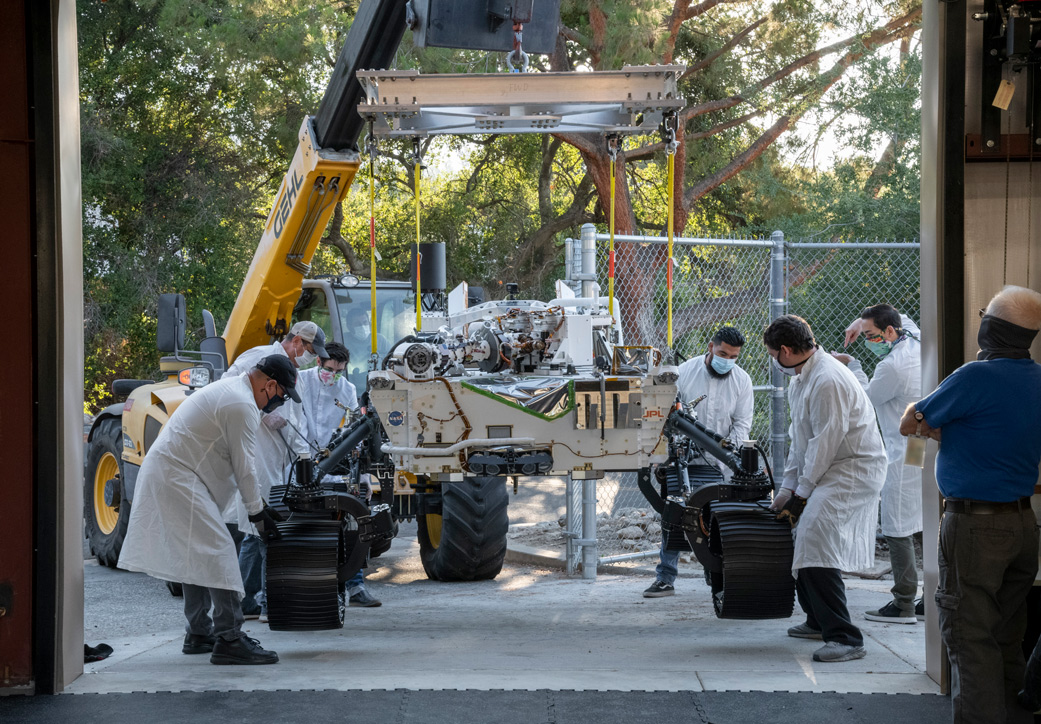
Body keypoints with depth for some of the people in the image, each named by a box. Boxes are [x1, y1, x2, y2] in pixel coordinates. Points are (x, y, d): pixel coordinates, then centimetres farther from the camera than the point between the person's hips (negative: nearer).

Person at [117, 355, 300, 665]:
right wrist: (256, 511, 0)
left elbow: (239, 462, 25)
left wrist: (260, 502, 26)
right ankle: (228, 639, -19)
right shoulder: (242, 406, -16)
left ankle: (199, 633, 26)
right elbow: (243, 466, -11)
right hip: (178, 479, -11)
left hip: (164, 473, 11)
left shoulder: (230, 389, 19)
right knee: (218, 551, -15)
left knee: (196, 555, 18)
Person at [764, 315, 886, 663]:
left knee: (816, 542, -22)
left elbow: (826, 442, -21)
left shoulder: (828, 381, -23)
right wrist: (788, 487, 12)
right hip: (830, 470, 11)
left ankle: (845, 638, -24)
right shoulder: (800, 378, 13)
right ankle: (818, 621, 33)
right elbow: (800, 437, 18)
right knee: (803, 539, 16)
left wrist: (801, 491, -13)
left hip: (854, 470, -11)